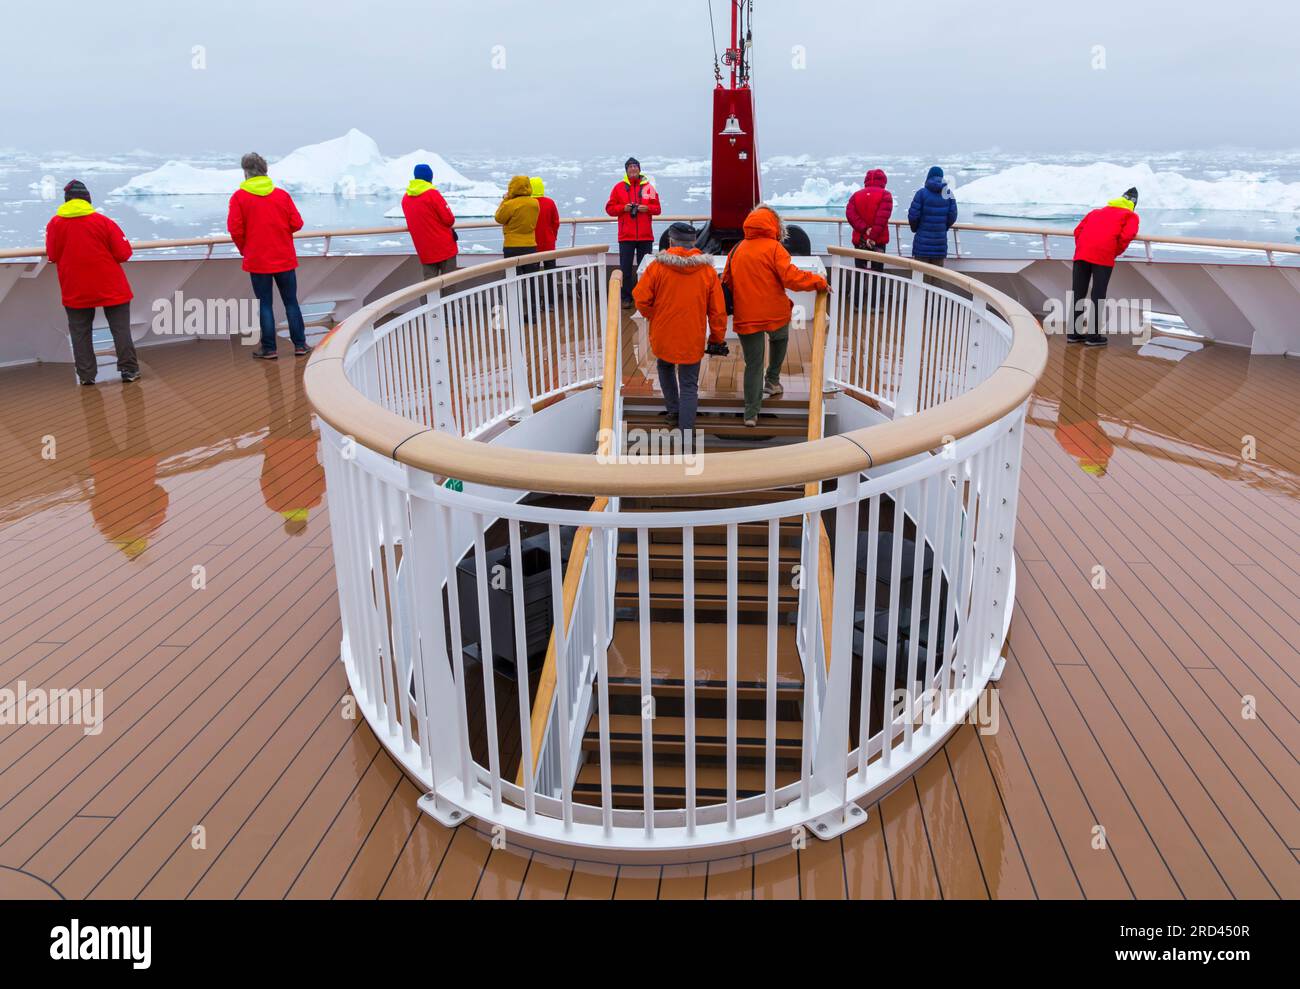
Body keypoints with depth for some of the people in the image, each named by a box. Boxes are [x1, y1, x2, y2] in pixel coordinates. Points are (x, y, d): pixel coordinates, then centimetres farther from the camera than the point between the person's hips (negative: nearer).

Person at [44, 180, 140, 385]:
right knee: (120, 328, 7)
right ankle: (129, 369, 7)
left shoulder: (55, 224, -4)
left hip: (74, 290, 1)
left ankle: (86, 374, 10)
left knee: (80, 332, 9)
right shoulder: (103, 222, -8)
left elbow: (52, 256, 2)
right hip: (111, 287, -1)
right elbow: (123, 253, -7)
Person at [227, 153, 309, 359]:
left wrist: (244, 250, 9)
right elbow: (296, 223, -1)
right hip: (285, 259, 2)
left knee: (265, 304, 5)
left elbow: (235, 230, -9)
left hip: (257, 261, -2)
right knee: (291, 302, 11)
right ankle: (300, 344, 12)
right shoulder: (282, 194, -1)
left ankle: (268, 348, 8)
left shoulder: (239, 197, -6)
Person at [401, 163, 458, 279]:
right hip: (444, 246, -5)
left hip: (424, 250, 5)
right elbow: (449, 220, -11)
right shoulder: (432, 194, -12)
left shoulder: (405, 198, 6)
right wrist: (451, 219, 11)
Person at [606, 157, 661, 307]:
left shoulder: (648, 187, 7)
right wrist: (623, 208, -12)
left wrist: (647, 208, -12)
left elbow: (658, 208, 8)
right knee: (626, 268, 0)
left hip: (645, 236, 0)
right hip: (626, 236, 0)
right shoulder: (619, 187, 6)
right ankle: (626, 298, 8)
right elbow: (609, 208, 5)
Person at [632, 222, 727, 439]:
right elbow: (717, 310, -3)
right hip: (692, 339, 0)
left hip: (663, 334, 0)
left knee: (665, 367, 31)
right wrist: (717, 338, 8)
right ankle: (686, 435, 1)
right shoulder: (707, 270, -5)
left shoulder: (657, 266, -11)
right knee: (689, 385, 6)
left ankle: (673, 412, 33)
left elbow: (641, 299, -9)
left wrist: (654, 317, 11)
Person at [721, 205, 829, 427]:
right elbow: (791, 277, -18)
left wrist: (733, 307, 26)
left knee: (753, 363, 9)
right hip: (774, 314, -3)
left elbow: (726, 283, 13)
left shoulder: (736, 250, 7)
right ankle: (772, 380, 29)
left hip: (746, 317, 3)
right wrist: (819, 282, -6)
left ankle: (751, 413, 5)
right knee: (779, 338, 32)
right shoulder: (773, 248, -9)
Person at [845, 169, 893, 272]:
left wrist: (864, 229, -14)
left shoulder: (856, 195, 8)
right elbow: (882, 217, -17)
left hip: (860, 240, 3)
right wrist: (873, 236, -18)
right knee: (877, 271, -1)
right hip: (879, 240, -3)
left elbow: (850, 214, -7)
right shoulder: (885, 195, -3)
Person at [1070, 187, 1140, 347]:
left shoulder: (1097, 212, 30)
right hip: (1103, 256, -4)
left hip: (1081, 254, 5)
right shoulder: (1131, 215, 16)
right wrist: (1116, 252, 11)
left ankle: (1074, 333, 16)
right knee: (1098, 296, 1)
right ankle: (1093, 336, 2)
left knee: (1078, 294, 10)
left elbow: (1078, 230, 19)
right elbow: (1126, 236, -3)